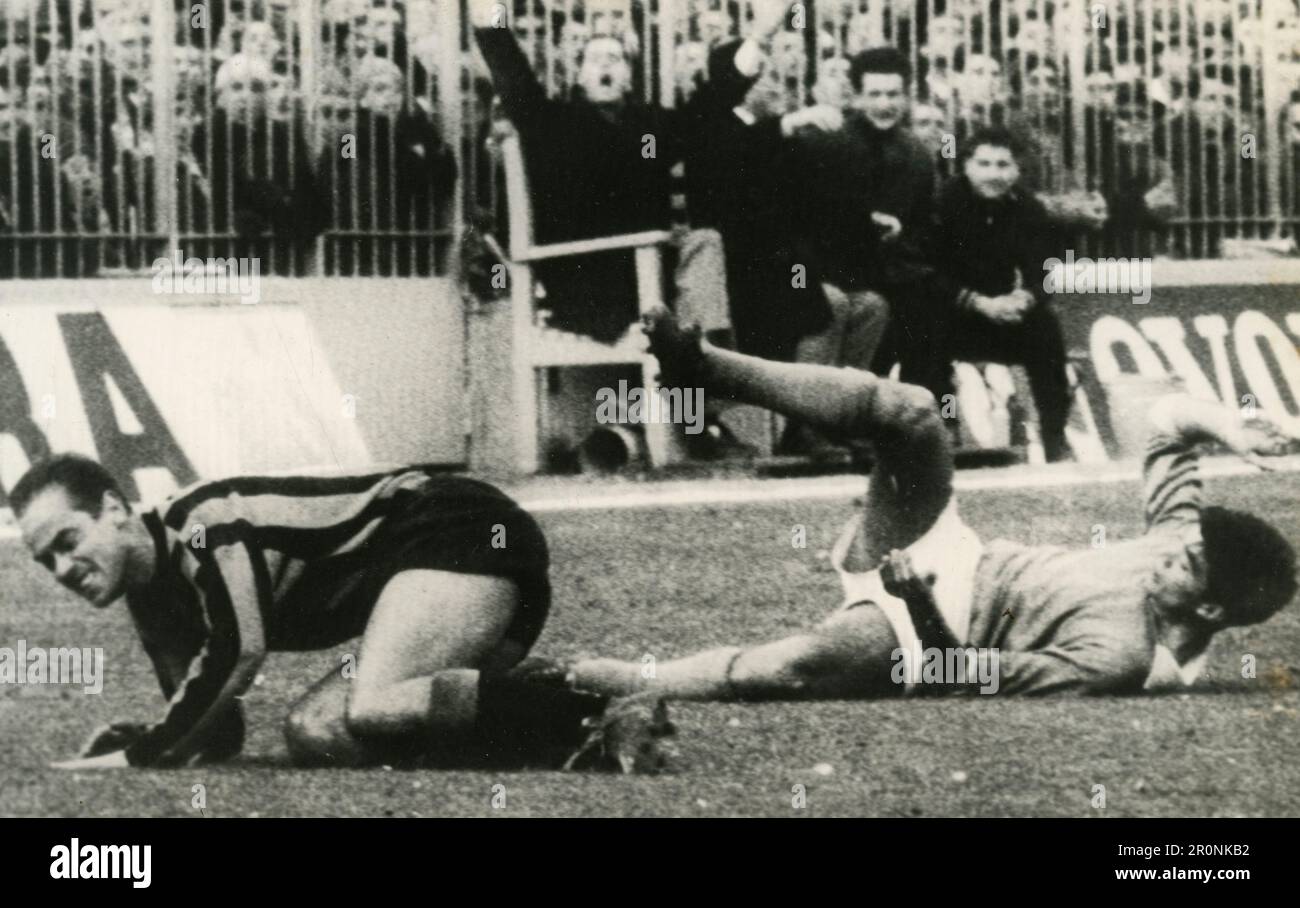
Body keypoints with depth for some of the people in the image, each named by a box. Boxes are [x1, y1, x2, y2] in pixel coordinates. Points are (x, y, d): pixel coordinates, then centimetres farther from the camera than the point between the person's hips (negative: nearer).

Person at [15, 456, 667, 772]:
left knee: (373, 711, -31)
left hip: (464, 528, -11)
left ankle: (598, 715, -24)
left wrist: (140, 756, -25)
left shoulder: (202, 522, -18)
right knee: (317, 737, -4)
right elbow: (217, 735, 15)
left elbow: (240, 650, -31)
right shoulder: (154, 601, 12)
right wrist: (139, 743, -6)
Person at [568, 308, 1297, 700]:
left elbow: (968, 675, -26)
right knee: (908, 411, -16)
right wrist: (1222, 423, -11)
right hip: (958, 557, 8)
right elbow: (1171, 417, 7)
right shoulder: (1185, 538, -7)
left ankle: (626, 685, -16)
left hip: (930, 627, -8)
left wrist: (920, 605, -29)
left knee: (791, 668, -41)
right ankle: (702, 365, -7)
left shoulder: (1118, 658, -28)